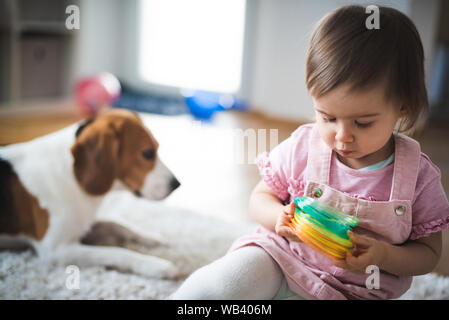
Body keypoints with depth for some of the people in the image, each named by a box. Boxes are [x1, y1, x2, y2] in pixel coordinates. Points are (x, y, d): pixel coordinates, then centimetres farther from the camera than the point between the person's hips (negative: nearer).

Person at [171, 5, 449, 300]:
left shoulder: (419, 176, -10)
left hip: (355, 289, 0)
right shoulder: (301, 147, -8)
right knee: (225, 282, -28)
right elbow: (261, 197, 5)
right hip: (283, 257, 1)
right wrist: (279, 217, -19)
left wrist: (382, 255, -21)